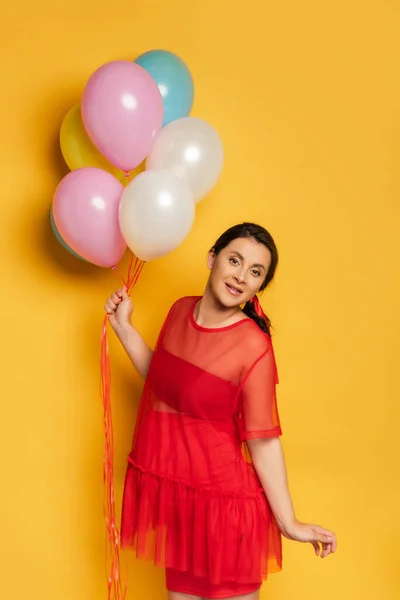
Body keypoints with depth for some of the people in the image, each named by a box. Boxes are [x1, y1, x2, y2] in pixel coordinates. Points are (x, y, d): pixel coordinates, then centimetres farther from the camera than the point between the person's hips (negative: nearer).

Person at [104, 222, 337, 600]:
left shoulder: (254, 348, -20)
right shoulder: (181, 312, -1)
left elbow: (263, 441, -15)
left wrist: (288, 522, -14)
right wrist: (124, 327, 7)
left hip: (220, 498, -6)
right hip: (171, 491, 6)